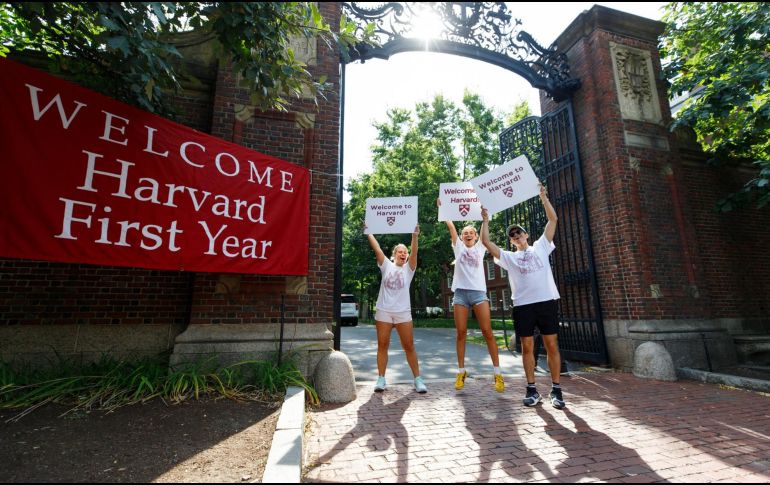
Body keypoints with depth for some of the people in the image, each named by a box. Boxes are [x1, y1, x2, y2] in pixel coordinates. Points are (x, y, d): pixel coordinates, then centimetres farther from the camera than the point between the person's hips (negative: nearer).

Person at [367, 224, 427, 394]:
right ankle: (381, 379, 17)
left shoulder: (409, 268, 7)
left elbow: (414, 252, -10)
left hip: (403, 312, 0)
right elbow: (377, 249, 1)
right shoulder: (387, 265, 9)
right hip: (383, 311, 1)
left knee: (409, 346, 3)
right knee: (382, 345, 6)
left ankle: (417, 379, 13)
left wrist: (414, 236, -25)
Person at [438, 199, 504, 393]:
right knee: (461, 333, 1)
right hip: (460, 292, 0)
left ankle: (497, 373, 5)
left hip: (478, 292, 0)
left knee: (487, 332, -4)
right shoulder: (458, 247, 14)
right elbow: (450, 226, 10)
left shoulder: (480, 248, 15)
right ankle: (461, 371, 11)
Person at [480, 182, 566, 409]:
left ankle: (556, 390, 12)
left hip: (547, 301, 0)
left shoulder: (540, 247, 15)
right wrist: (485, 221, 7)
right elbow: (486, 242, 5)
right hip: (522, 305, 1)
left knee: (552, 345, 2)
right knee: (527, 347, 4)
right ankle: (532, 389, 13)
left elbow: (553, 220, 10)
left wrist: (543, 197, 8)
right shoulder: (509, 257, 15)